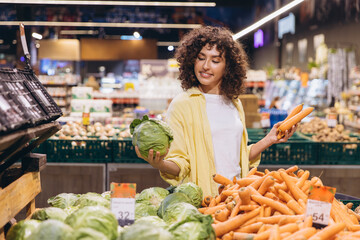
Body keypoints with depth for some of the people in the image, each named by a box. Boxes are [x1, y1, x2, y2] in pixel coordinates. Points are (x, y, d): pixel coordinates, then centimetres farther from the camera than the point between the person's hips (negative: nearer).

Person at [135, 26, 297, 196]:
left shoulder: (234, 103, 14)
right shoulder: (182, 104, -3)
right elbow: (179, 165, -5)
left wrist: (269, 140, 12)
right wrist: (159, 164, -24)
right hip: (199, 201, -5)